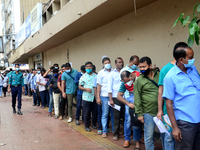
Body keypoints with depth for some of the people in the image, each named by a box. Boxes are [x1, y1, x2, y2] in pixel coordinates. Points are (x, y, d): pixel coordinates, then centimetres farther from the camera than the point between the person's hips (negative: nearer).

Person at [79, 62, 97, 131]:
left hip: (95, 97, 1)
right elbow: (80, 86, 4)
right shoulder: (83, 77, 3)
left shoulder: (96, 76, 4)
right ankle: (87, 126, 18)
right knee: (86, 113, 4)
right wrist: (86, 89, -13)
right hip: (86, 97, -1)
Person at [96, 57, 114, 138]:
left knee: (114, 114, 8)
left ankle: (114, 130, 21)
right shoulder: (101, 73, 2)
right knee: (105, 115, 4)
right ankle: (104, 131, 13)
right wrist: (98, 97, -3)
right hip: (105, 96, -2)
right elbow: (99, 85, 2)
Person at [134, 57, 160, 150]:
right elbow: (137, 98, -2)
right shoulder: (139, 80, -2)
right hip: (148, 112, -2)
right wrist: (139, 114, -6)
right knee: (149, 136, 4)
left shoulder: (159, 75, 5)